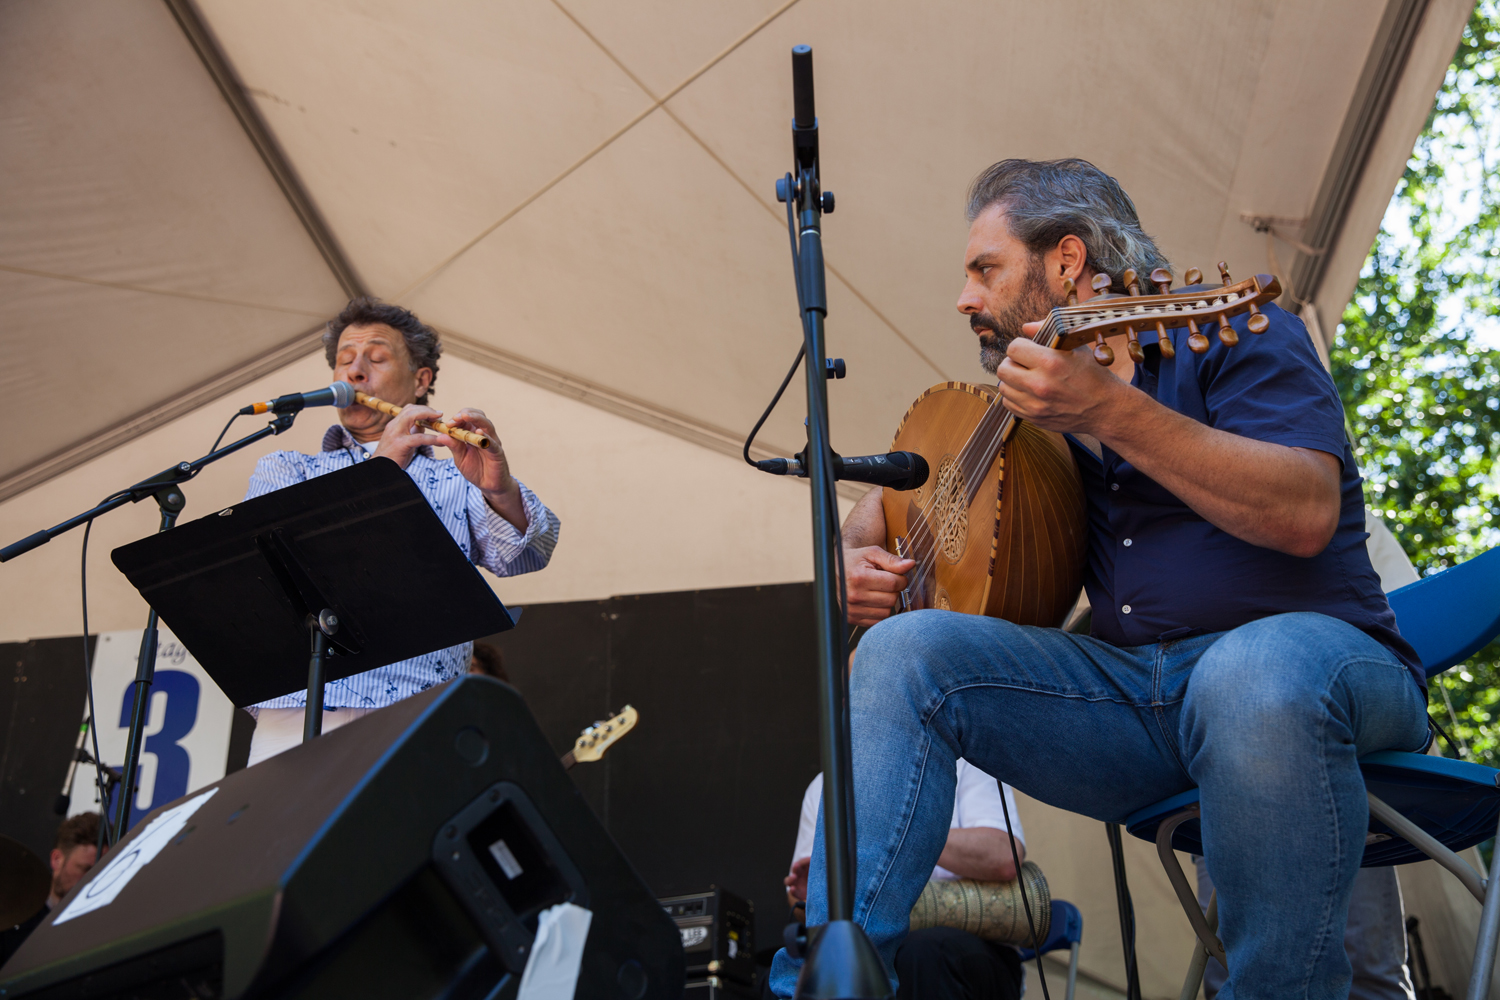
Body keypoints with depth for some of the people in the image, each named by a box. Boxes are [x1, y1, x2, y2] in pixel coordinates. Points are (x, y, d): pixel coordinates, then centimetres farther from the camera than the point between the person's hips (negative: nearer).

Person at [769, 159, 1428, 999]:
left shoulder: (1234, 331, -2)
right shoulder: (1036, 388, 18)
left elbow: (1307, 516, -20)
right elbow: (896, 490, 28)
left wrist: (1112, 411, -29)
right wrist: (858, 552, 4)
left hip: (1317, 655, -5)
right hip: (1136, 692, 5)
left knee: (1255, 675, -41)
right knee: (906, 650, -13)